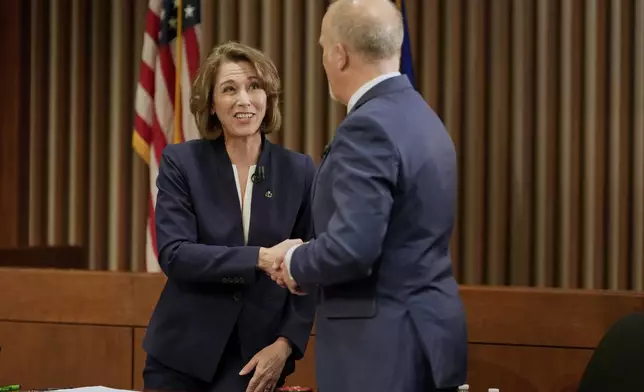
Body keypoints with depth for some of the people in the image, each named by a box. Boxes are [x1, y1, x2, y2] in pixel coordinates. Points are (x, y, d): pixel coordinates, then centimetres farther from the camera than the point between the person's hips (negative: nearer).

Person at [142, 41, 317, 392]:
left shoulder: (298, 170, 1)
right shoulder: (181, 163, -3)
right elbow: (173, 254, -14)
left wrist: (286, 344, -10)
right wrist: (261, 258, -24)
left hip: (255, 358, 1)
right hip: (182, 355, -1)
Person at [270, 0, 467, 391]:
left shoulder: (369, 126, -17)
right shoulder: (421, 117, 13)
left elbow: (351, 247, -25)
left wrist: (295, 264, -6)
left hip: (383, 347, -9)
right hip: (428, 334, 9)